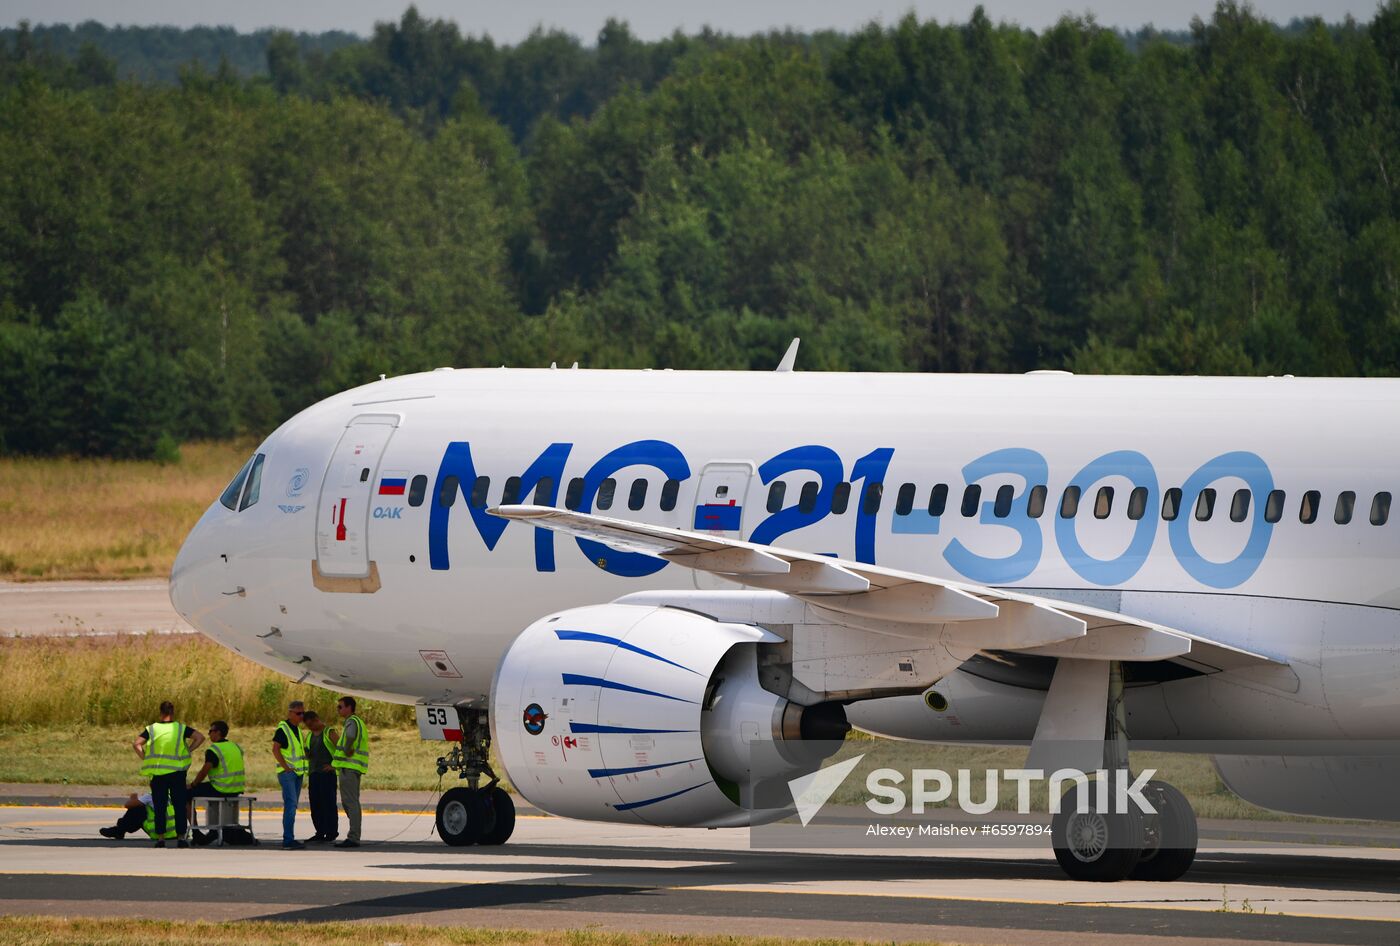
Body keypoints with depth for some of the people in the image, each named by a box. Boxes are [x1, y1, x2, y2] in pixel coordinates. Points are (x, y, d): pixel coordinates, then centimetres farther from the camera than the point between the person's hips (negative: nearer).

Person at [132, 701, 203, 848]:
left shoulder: (151, 729, -1)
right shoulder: (181, 729, 0)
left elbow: (136, 744, -10)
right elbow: (200, 737, -6)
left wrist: (145, 759, -2)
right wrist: (187, 751, -2)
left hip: (157, 773, 0)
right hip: (178, 773, 0)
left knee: (160, 807, 5)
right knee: (179, 806, 5)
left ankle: (160, 837, 2)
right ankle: (180, 837, 3)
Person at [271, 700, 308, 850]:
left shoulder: (297, 729, 16)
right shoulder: (283, 728, -10)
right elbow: (275, 749, -15)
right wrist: (286, 767, -19)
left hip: (298, 772, 9)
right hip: (287, 773, -9)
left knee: (291, 806, 10)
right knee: (290, 805, -15)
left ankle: (289, 839, 13)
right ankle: (288, 840, -18)